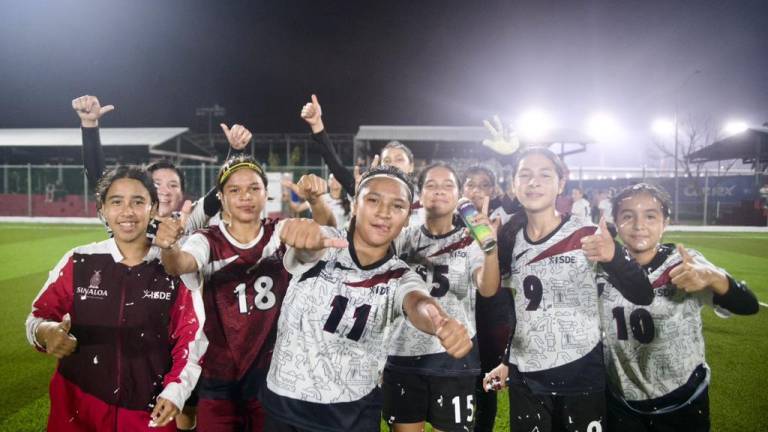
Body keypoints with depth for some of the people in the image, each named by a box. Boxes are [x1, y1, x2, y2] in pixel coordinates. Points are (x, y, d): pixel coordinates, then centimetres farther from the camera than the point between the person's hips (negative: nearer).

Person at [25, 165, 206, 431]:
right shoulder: (78, 262, -4)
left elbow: (190, 339, -2)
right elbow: (39, 317, 2)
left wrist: (175, 391, -12)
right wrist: (45, 332, -20)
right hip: (77, 408, 1)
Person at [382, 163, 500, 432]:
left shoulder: (470, 241, -2)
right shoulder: (403, 238, 3)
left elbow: (488, 289, -19)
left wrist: (491, 248, -40)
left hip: (453, 357, -1)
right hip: (403, 354, 1)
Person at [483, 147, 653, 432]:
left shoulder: (586, 235, -11)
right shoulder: (509, 239, 2)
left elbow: (642, 296, -21)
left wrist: (614, 256, -39)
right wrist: (505, 360, 13)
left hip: (581, 376, -3)